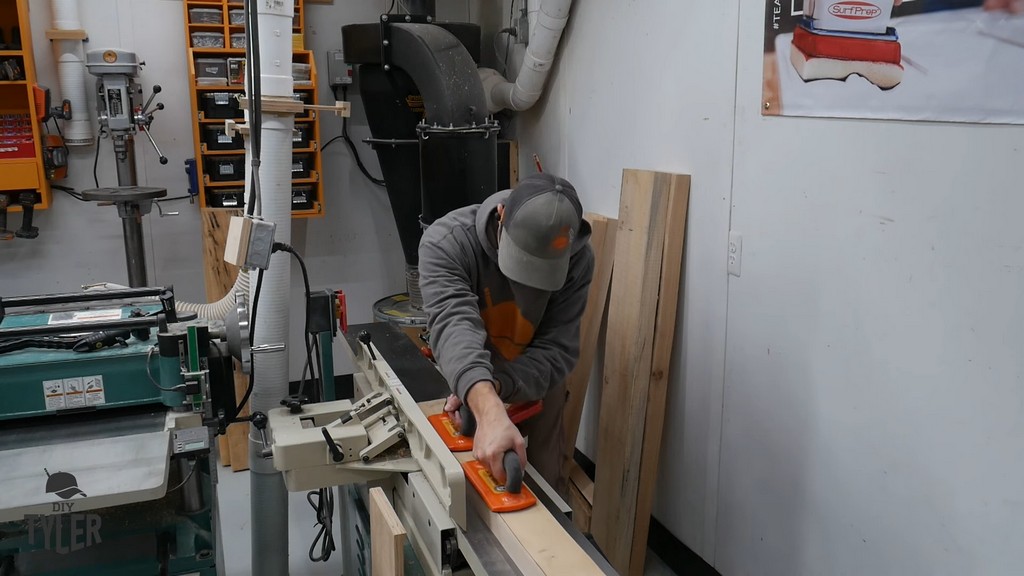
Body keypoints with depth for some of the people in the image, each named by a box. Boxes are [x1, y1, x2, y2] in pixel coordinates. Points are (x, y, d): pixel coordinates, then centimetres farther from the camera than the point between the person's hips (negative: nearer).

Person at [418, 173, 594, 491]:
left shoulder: (578, 258, -25)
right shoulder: (445, 242, -33)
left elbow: (556, 350, -24)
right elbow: (454, 325, -48)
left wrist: (496, 387, -43)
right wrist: (489, 411, -64)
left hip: (535, 384, 1)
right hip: (458, 386, -1)